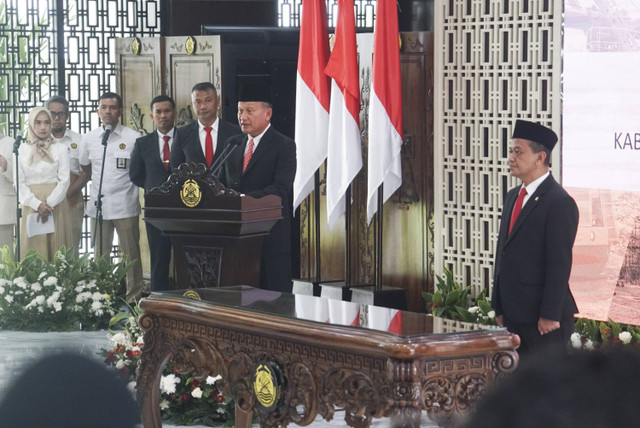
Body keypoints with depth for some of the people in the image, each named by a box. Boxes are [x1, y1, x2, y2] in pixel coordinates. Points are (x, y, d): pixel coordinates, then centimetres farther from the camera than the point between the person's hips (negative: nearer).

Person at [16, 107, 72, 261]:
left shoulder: (60, 149, 8)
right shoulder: (21, 150, 9)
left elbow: (64, 180, 1)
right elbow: (19, 182, 3)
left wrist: (49, 203, -11)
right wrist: (37, 204, -10)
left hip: (55, 206, 0)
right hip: (31, 206, 0)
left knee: (55, 246, -4)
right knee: (32, 249, -4)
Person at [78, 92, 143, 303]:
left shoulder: (133, 138, -3)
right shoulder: (89, 139, 8)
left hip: (125, 206, -3)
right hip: (98, 205, 3)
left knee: (131, 254, 0)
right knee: (100, 256, 9)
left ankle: (133, 299, 6)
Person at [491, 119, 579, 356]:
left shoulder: (560, 203, -12)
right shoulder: (513, 197, 15)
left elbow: (560, 263, -16)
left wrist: (550, 315, -18)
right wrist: (500, 308, 15)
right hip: (513, 315, 8)